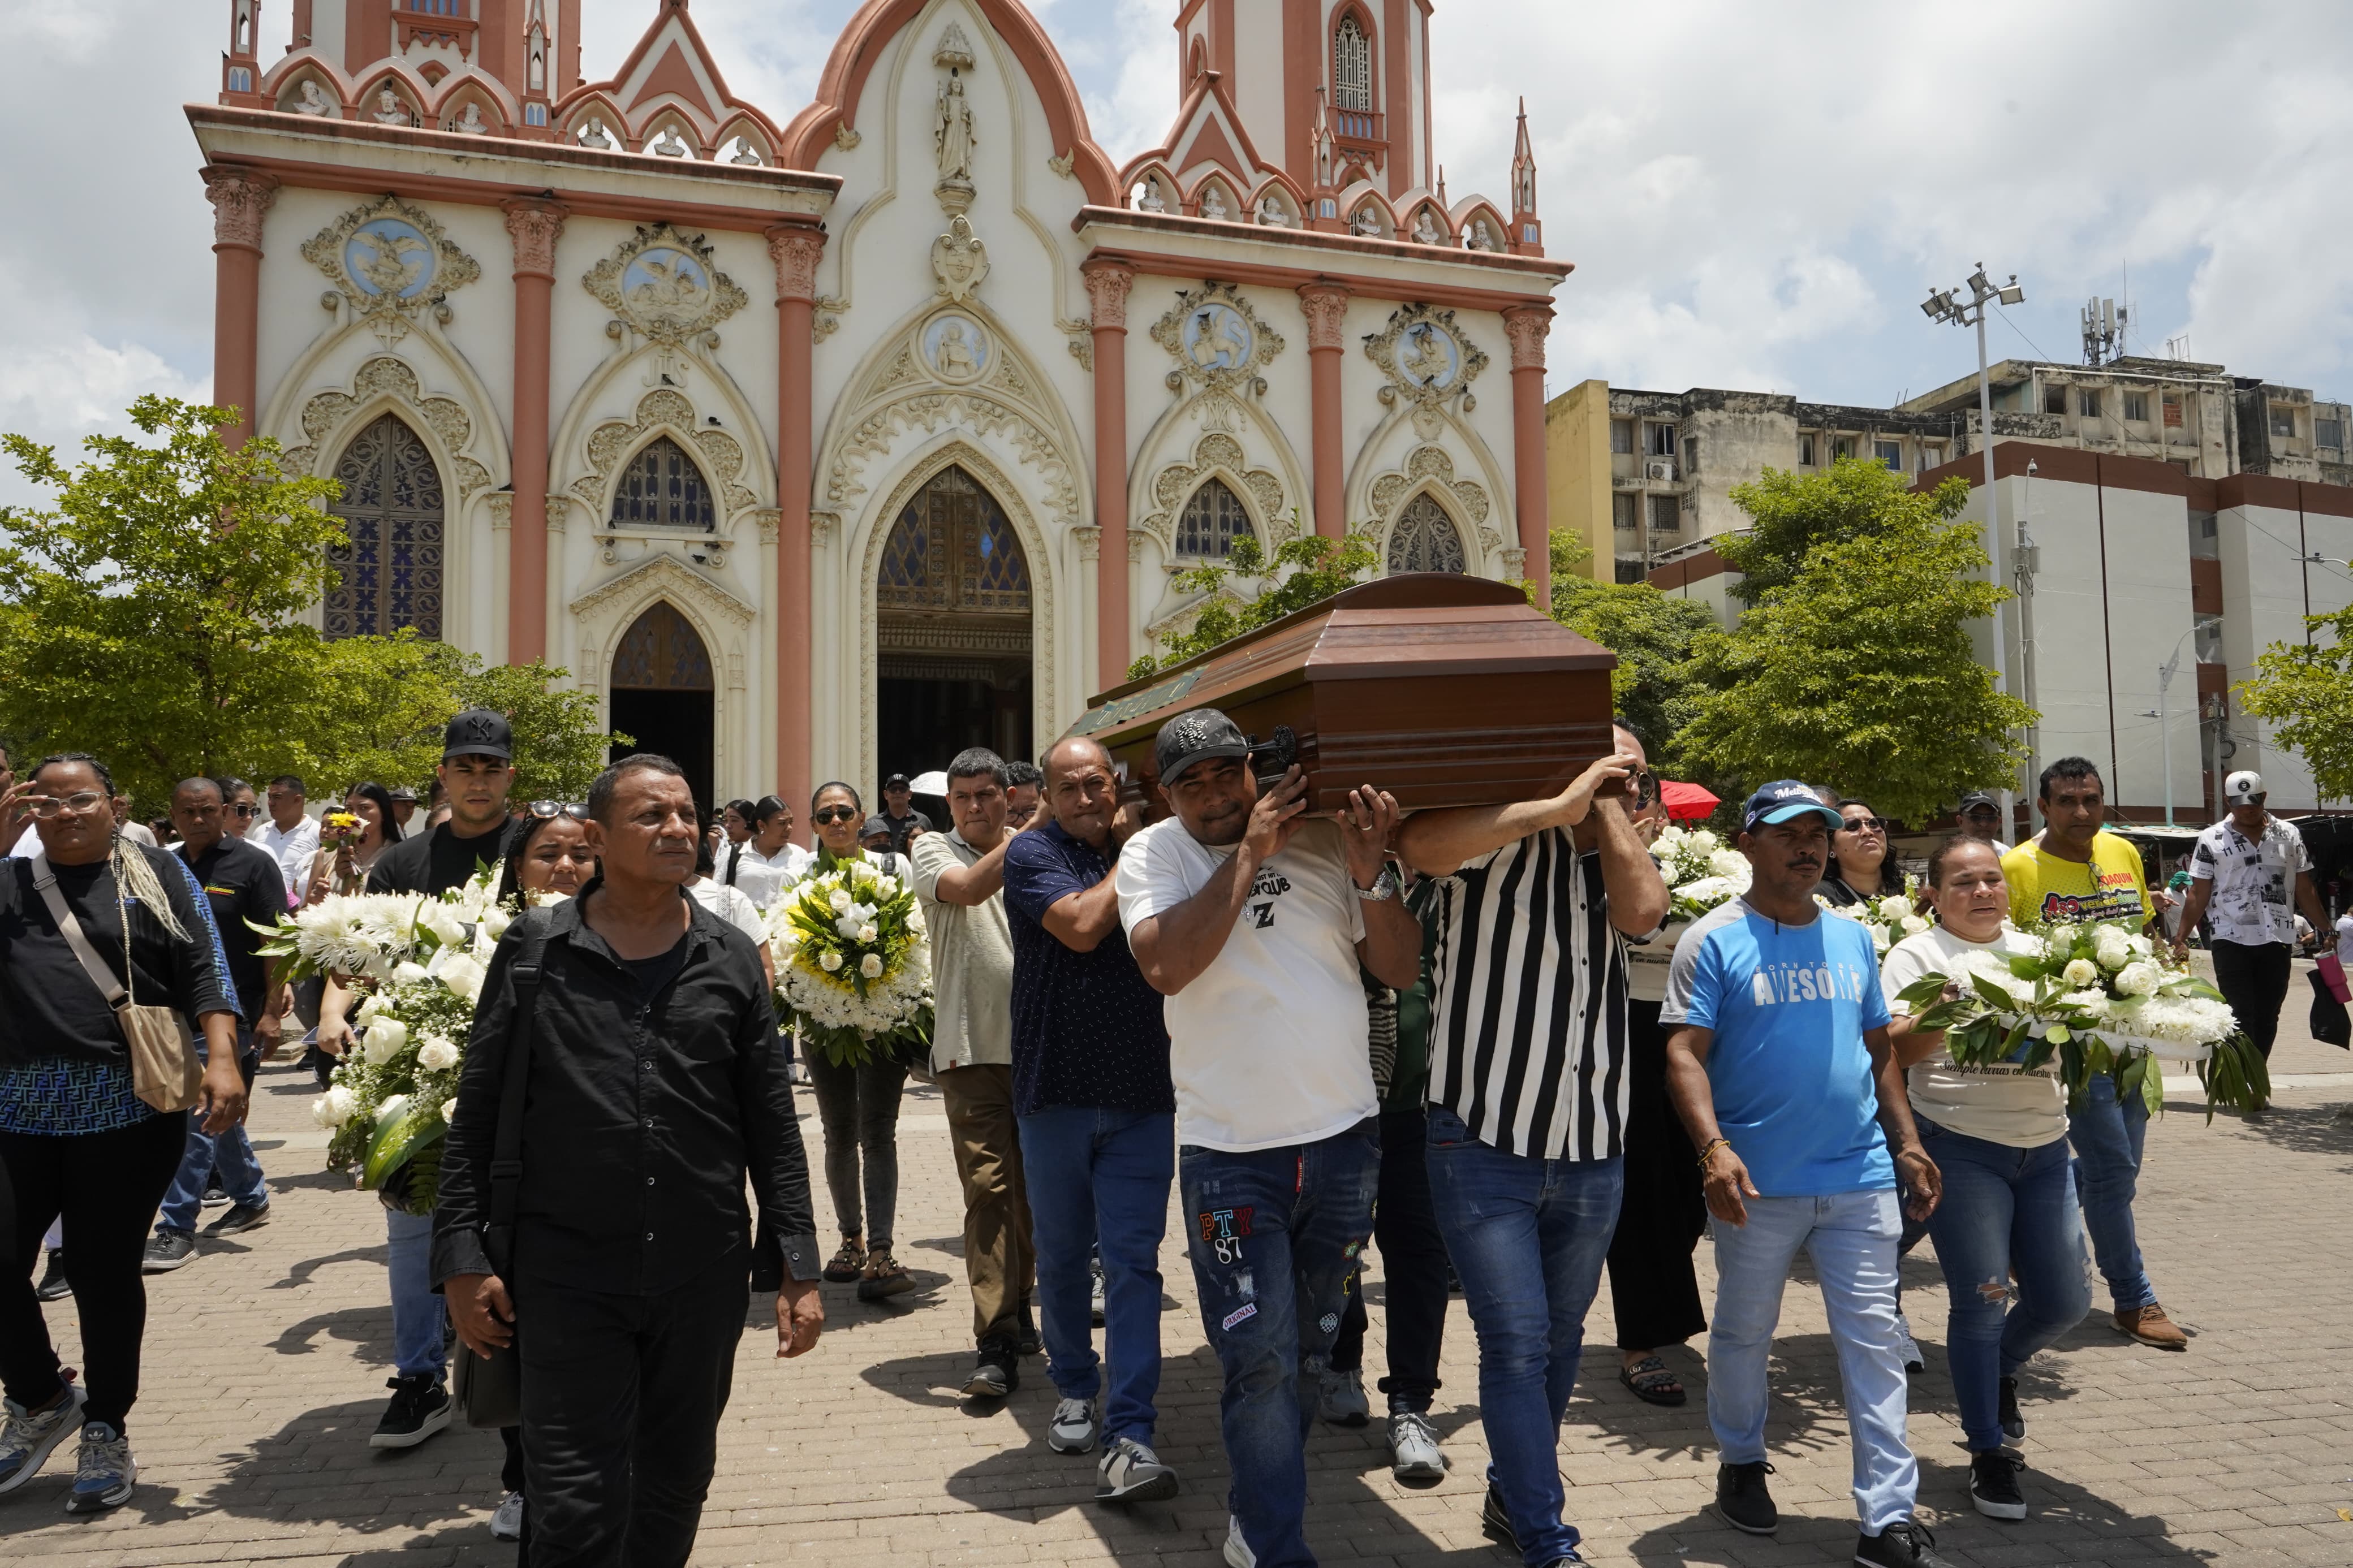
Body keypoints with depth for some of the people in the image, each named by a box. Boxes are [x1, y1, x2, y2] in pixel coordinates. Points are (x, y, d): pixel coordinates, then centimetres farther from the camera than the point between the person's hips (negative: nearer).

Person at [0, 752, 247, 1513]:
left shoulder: (157, 873, 6)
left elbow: (204, 971, -1)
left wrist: (221, 1057, -16)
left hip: (129, 1108, -3)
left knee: (106, 1271, 4)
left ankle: (107, 1430, 23)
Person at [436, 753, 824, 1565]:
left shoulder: (732, 958, 3)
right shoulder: (534, 949, -1)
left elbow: (771, 1123, 5)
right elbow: (476, 1114, 2)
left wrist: (799, 1266, 1)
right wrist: (463, 1258, -4)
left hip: (705, 1276, 2)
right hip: (568, 1276, -2)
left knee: (675, 1487, 16)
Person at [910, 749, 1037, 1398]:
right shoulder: (934, 849, 3)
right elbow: (966, 887, -19)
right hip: (972, 1050, -3)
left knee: (1031, 1187, 13)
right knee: (987, 1188, -7)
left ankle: (1018, 1304, 31)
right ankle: (997, 1343, -4)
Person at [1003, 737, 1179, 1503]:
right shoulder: (1033, 852, -2)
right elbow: (1081, 926, -18)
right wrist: (1127, 857, -6)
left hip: (1143, 1095, 1)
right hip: (1057, 1091, -1)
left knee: (1133, 1263, -3)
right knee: (1062, 1258, 14)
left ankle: (1129, 1434, -1)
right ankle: (1075, 1390, 35)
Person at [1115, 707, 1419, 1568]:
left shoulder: (1322, 839, 0)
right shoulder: (1153, 854, -4)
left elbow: (1403, 969, 1)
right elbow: (1166, 965, -22)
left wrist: (1369, 871, -15)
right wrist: (1248, 853, -19)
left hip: (1346, 1138, 4)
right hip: (1230, 1150, -3)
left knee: (1305, 1349, 19)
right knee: (1261, 1361, -2)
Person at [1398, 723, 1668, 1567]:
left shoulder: (1615, 855, 10)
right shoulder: (1502, 837, -8)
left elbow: (1643, 910, -13)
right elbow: (1418, 844, -31)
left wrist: (1607, 801, -6)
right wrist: (1562, 803, -26)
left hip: (1593, 1150, 6)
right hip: (1486, 1143, -6)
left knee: (1561, 1337, 19)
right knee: (1517, 1345, -4)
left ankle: (1515, 1494, 39)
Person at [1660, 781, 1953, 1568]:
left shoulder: (1852, 938, 11)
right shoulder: (1716, 940, -6)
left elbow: (1879, 1049, 18)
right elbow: (1685, 1055, -13)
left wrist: (1906, 1141, 11)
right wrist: (1714, 1147, -25)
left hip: (1862, 1177, 4)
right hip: (1760, 1184, -4)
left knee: (1875, 1341, 5)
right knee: (1744, 1332, 12)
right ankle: (1741, 1461, 35)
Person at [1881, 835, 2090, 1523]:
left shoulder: (2033, 951, 13)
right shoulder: (1918, 956, -2)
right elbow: (1892, 1049, -12)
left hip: (2043, 1146, 5)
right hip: (1961, 1147, -5)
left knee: (2064, 1300, 9)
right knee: (1981, 1301, -3)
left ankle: (2002, 1369, 40)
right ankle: (1988, 1453, 14)